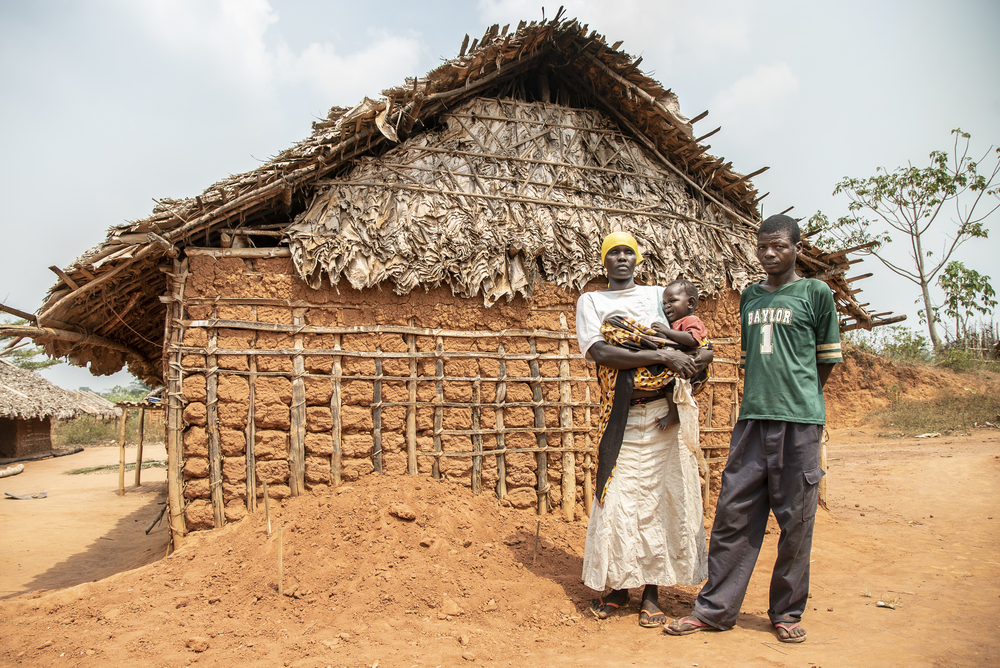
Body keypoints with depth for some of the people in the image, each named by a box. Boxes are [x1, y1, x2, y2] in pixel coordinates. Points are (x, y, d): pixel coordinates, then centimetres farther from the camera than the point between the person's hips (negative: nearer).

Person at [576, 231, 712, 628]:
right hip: (623, 414, -2)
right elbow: (600, 353, -10)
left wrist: (701, 356, -7)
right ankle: (619, 586, 18)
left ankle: (651, 592, 13)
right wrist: (661, 356, -18)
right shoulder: (591, 301, 8)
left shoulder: (659, 295, 16)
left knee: (663, 495, 2)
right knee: (619, 496, 0)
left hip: (667, 410, 2)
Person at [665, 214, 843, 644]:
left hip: (799, 420, -3)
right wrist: (759, 397, 12)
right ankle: (715, 608, 14)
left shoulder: (816, 293, 2)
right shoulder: (749, 297, 15)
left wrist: (798, 397, 10)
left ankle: (787, 613, 21)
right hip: (752, 417, 4)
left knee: (795, 519, 4)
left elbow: (827, 359, 6)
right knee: (734, 514, 5)